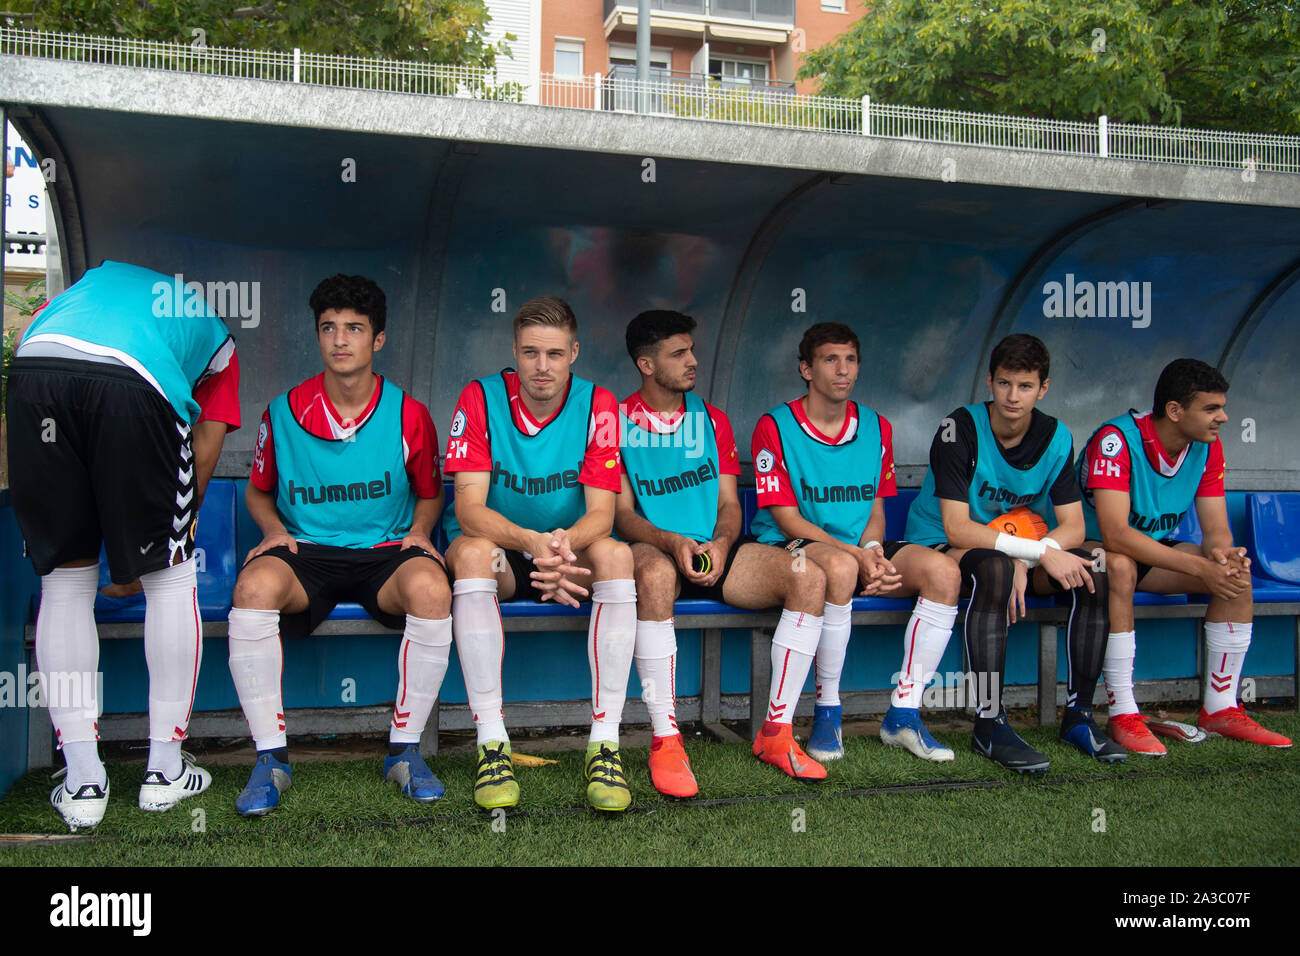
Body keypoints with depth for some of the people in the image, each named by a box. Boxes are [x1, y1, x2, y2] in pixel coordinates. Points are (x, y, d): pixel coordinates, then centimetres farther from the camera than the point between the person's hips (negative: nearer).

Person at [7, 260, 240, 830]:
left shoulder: (99, 275, 41)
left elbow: (29, 338, 27)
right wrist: (143, 554, 34)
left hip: (32, 371, 3)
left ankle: (82, 782, 17)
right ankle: (165, 770, 20)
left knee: (64, 580, 13)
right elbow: (203, 454, 27)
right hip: (132, 385, -3)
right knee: (170, 575, 14)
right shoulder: (216, 338, 33)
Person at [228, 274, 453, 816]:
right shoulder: (283, 413, 4)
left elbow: (429, 493, 17)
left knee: (431, 588, -35)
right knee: (255, 586, -34)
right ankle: (271, 757, -19)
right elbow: (258, 492, 18)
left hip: (386, 552, 0)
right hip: (305, 551, 1)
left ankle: (404, 750, -17)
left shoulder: (407, 414, 4)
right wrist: (274, 529, -2)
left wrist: (420, 532, -3)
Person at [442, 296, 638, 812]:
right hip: (498, 552, -1)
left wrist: (565, 542, -37)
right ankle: (492, 745, -32)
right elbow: (469, 507, -18)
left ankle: (604, 745, -29)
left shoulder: (597, 405, -7)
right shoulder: (480, 398, -10)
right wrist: (531, 541, -38)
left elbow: (600, 512, -13)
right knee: (473, 551, -35)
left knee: (616, 554, -30)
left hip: (570, 552, 1)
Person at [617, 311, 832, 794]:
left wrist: (720, 544, -13)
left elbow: (729, 504, 10)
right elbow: (622, 514, -4)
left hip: (713, 550, 4)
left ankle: (776, 732, -13)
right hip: (653, 550, -4)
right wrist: (672, 543, -23)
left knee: (808, 576, -20)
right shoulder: (618, 422, 3)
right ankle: (665, 741, -31)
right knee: (656, 574, -41)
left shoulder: (710, 419, 16)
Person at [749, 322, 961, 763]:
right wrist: (856, 555, -20)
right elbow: (787, 518, -10)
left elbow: (875, 508, 14)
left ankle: (903, 714, -10)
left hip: (859, 548, 6)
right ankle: (826, 712, -21)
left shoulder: (876, 428, 12)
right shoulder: (775, 426, -5)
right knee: (840, 568, -39)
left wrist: (871, 549, -9)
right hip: (791, 547, -5)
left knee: (943, 571, -19)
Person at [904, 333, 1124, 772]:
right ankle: (989, 726, -33)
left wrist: (1027, 562, -25)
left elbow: (1073, 526, -5)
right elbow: (956, 529, -24)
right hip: (938, 549, -5)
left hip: (1023, 554, 5)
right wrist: (1040, 552, -29)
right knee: (996, 568, -38)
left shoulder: (1055, 437, -2)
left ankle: (1078, 715, -11)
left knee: (1092, 571, -21)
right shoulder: (961, 428, -18)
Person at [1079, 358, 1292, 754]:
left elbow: (1216, 530, -4)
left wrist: (1221, 553, -30)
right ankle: (1123, 716, -33)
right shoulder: (1116, 440, -27)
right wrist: (1199, 566, -38)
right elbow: (1115, 533, -36)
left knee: (1237, 573, -15)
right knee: (1121, 567, -39)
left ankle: (1221, 709, -6)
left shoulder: (1208, 448, -5)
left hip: (1154, 551, 7)